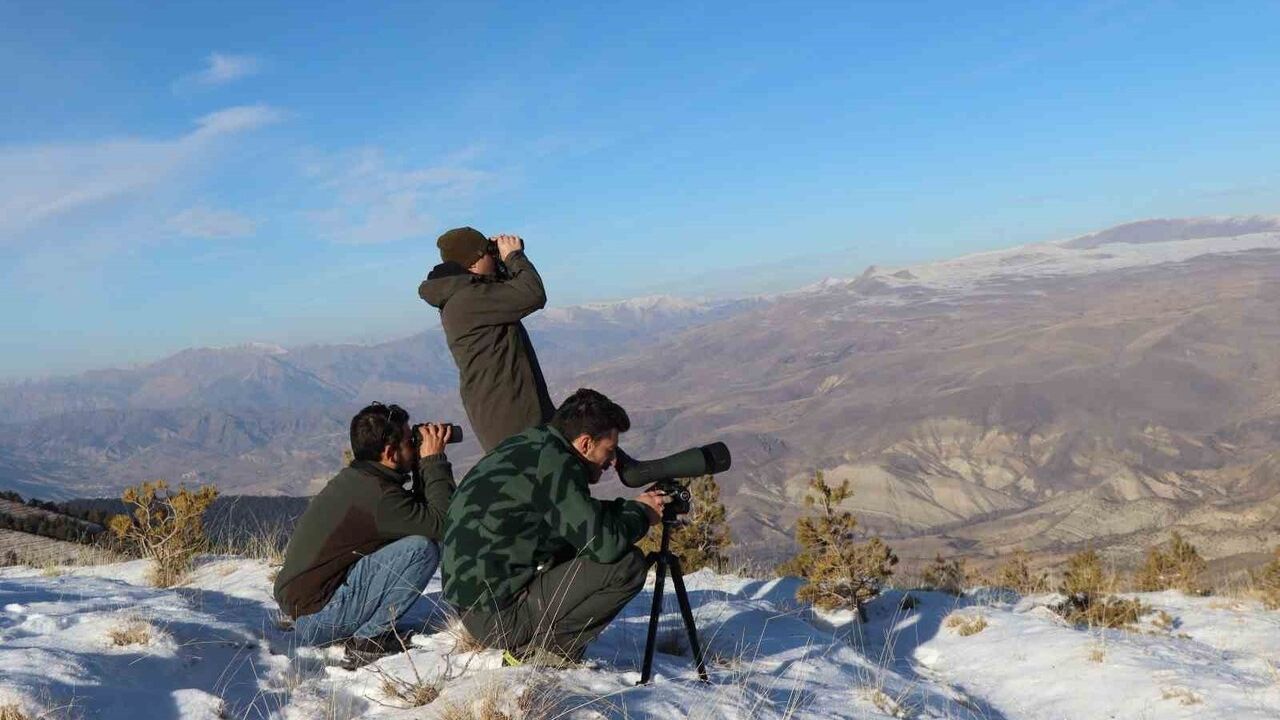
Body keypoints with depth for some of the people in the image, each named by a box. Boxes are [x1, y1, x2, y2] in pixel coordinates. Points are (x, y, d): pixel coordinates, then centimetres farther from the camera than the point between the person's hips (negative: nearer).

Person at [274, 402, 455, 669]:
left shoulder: (354, 477, 10)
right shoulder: (375, 493, -21)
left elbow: (417, 512, 14)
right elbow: (442, 524, -21)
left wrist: (427, 466, 5)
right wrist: (434, 461, -13)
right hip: (316, 618, -10)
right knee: (423, 548, -18)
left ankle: (369, 628, 10)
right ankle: (368, 640, -10)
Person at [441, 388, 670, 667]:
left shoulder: (528, 446, 11)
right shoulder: (554, 463, -17)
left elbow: (583, 516, 23)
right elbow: (605, 544, -20)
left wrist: (630, 506, 13)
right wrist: (641, 513, -1)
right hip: (499, 616, -10)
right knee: (628, 565, -11)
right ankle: (538, 650, -5)